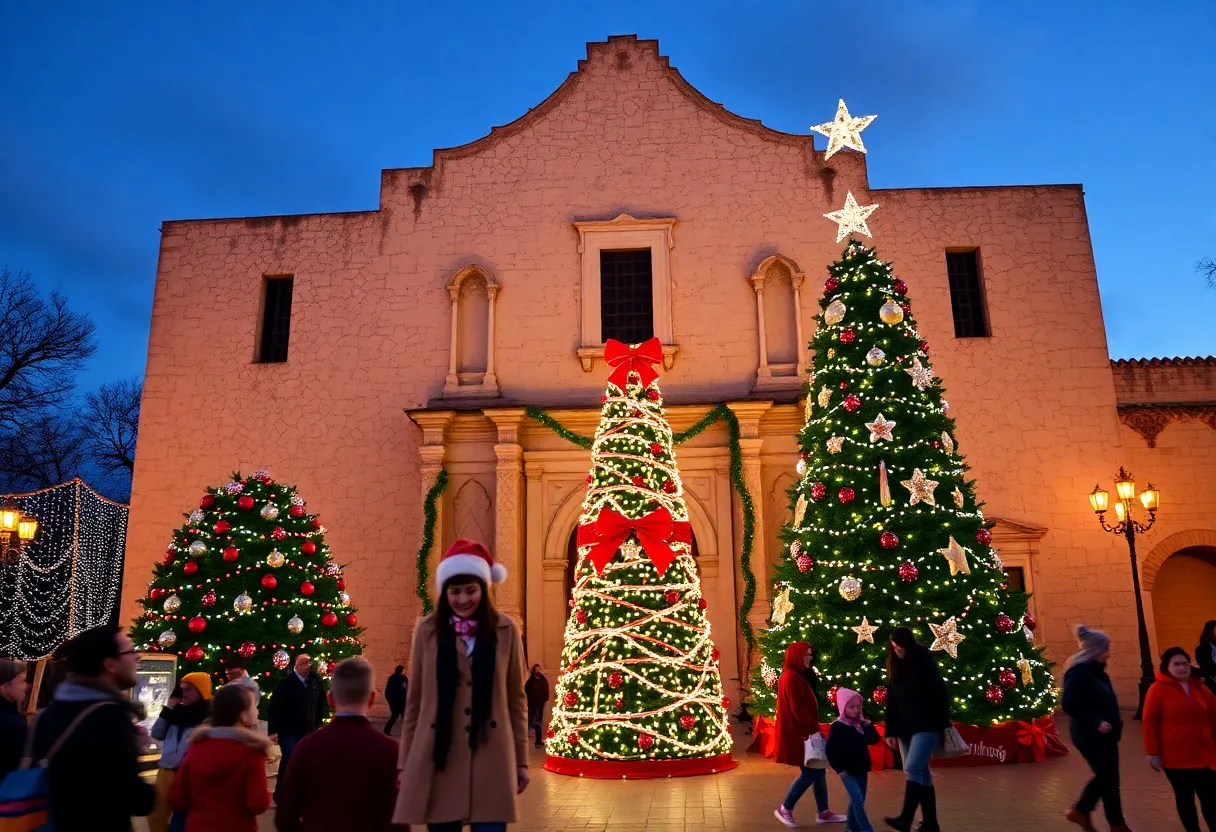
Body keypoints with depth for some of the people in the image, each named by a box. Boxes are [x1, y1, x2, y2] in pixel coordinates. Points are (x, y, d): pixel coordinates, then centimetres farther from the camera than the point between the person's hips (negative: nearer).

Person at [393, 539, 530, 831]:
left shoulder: (506, 631, 1)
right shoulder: (427, 630, 2)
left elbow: (516, 699, 6)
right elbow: (414, 700, 6)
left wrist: (521, 760, 7)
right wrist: (405, 762, 7)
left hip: (491, 757, 0)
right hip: (437, 758, 1)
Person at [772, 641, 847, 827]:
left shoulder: (800, 676, 16)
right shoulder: (791, 677, -17)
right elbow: (796, 709, -21)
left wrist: (813, 728, 9)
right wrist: (813, 728, -16)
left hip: (805, 731, 10)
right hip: (798, 733, -10)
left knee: (818, 771, 10)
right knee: (809, 773, -5)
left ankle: (824, 812, 18)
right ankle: (785, 809, 6)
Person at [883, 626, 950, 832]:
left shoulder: (924, 662, -6)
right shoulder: (895, 667, 10)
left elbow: (940, 694, -9)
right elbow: (891, 702, 12)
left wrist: (944, 725, -13)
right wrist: (890, 731, 10)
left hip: (927, 726, -6)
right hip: (905, 728, 6)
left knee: (913, 769, -18)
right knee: (921, 773, 9)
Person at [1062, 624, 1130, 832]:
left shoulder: (1096, 671, 10)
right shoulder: (1078, 672, -19)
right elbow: (1068, 704, -25)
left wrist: (1115, 721, 6)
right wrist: (1095, 723, -25)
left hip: (1104, 734, 9)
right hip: (1090, 736, -9)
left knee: (1106, 776, 17)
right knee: (1109, 779, 3)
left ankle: (1080, 811, 30)